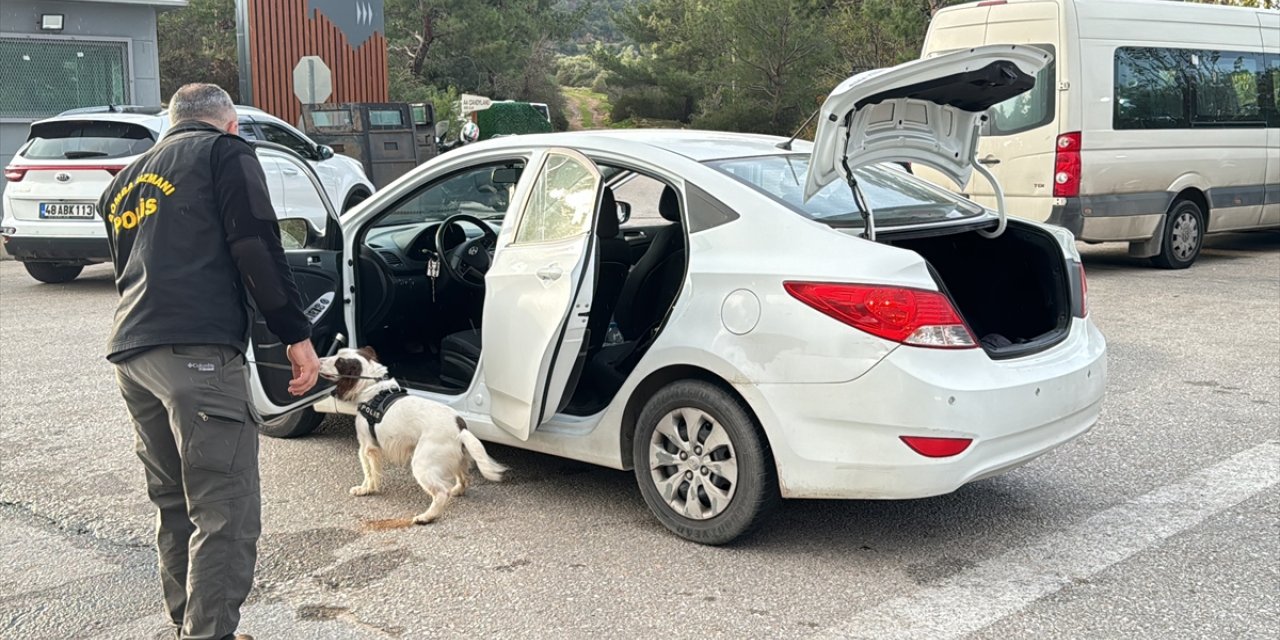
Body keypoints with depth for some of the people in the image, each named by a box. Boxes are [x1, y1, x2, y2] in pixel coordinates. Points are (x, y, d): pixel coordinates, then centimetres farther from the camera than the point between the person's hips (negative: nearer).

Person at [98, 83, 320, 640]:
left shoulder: (125, 182, 27)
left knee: (175, 508, 17)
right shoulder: (225, 152, 5)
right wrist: (296, 335, -6)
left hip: (130, 354, 8)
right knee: (226, 516, -8)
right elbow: (256, 247, -7)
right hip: (197, 351, -8)